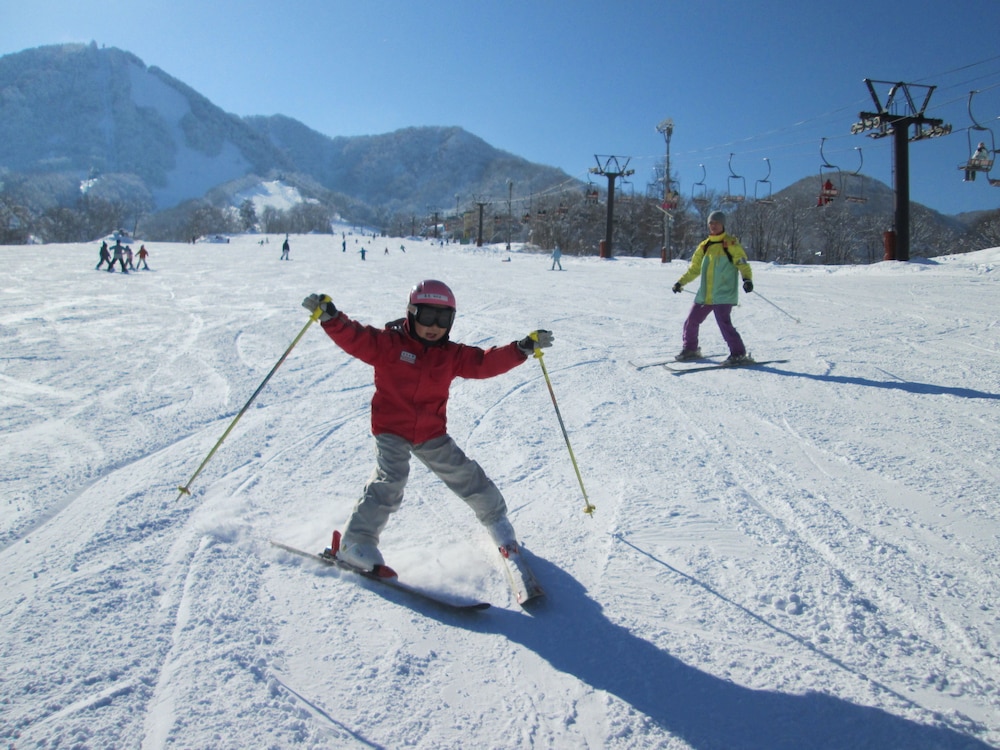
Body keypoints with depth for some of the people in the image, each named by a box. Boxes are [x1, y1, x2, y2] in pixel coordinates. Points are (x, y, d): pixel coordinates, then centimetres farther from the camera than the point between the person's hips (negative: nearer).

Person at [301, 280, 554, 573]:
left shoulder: (452, 354, 2)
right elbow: (353, 337, -19)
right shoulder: (388, 343, -10)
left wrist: (524, 347, -9)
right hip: (391, 430, -4)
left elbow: (486, 362, -1)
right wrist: (328, 314, -35)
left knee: (465, 475, 9)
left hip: (432, 434, 4)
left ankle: (495, 518, 32)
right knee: (389, 481, -21)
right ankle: (356, 541, -7)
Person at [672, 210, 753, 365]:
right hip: (704, 295, 6)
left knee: (724, 323, -18)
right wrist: (681, 282, 19)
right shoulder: (705, 246, 14)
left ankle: (739, 354, -10)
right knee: (691, 322, 10)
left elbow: (743, 264, -8)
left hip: (723, 295, -6)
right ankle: (690, 349, 29)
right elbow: (694, 269, 24)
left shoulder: (731, 244, -2)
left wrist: (747, 279, -25)